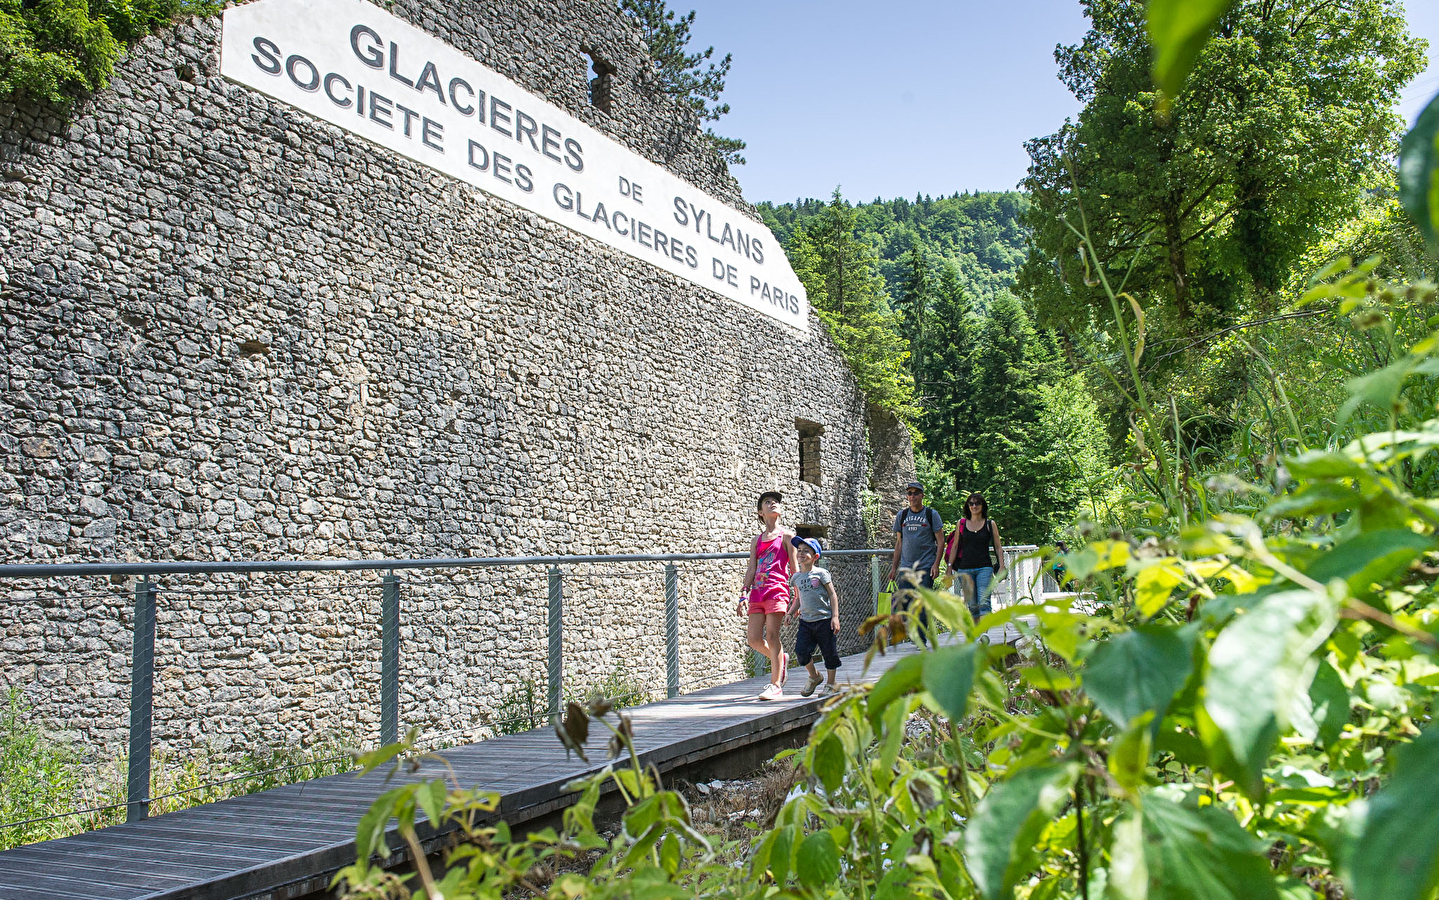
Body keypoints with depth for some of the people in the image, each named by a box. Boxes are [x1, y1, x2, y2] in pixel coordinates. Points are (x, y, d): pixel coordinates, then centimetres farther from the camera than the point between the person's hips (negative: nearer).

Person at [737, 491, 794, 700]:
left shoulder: (786, 537, 6)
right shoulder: (757, 540, 18)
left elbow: (794, 570, 4)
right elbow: (751, 570, 15)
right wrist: (744, 595, 5)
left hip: (777, 590, -5)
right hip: (757, 591, 5)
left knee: (771, 636, -11)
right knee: (753, 638, -1)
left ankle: (776, 685, -4)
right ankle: (780, 659, 27)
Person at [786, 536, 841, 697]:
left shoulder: (821, 573, -5)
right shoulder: (796, 577, 9)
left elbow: (833, 595, -5)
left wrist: (835, 617, -12)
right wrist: (791, 612, 10)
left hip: (824, 620, -4)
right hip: (806, 621, 4)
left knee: (829, 653, 3)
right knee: (801, 651, -8)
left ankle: (831, 684, 21)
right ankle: (814, 676, 18)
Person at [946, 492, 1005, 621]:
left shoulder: (990, 524, 6)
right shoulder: (961, 523, 9)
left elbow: (998, 547, 8)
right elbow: (954, 546, 12)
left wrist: (1002, 566, -1)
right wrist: (950, 566, 6)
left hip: (984, 568, -2)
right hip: (965, 569, 2)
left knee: (984, 602, -14)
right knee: (972, 604, 4)